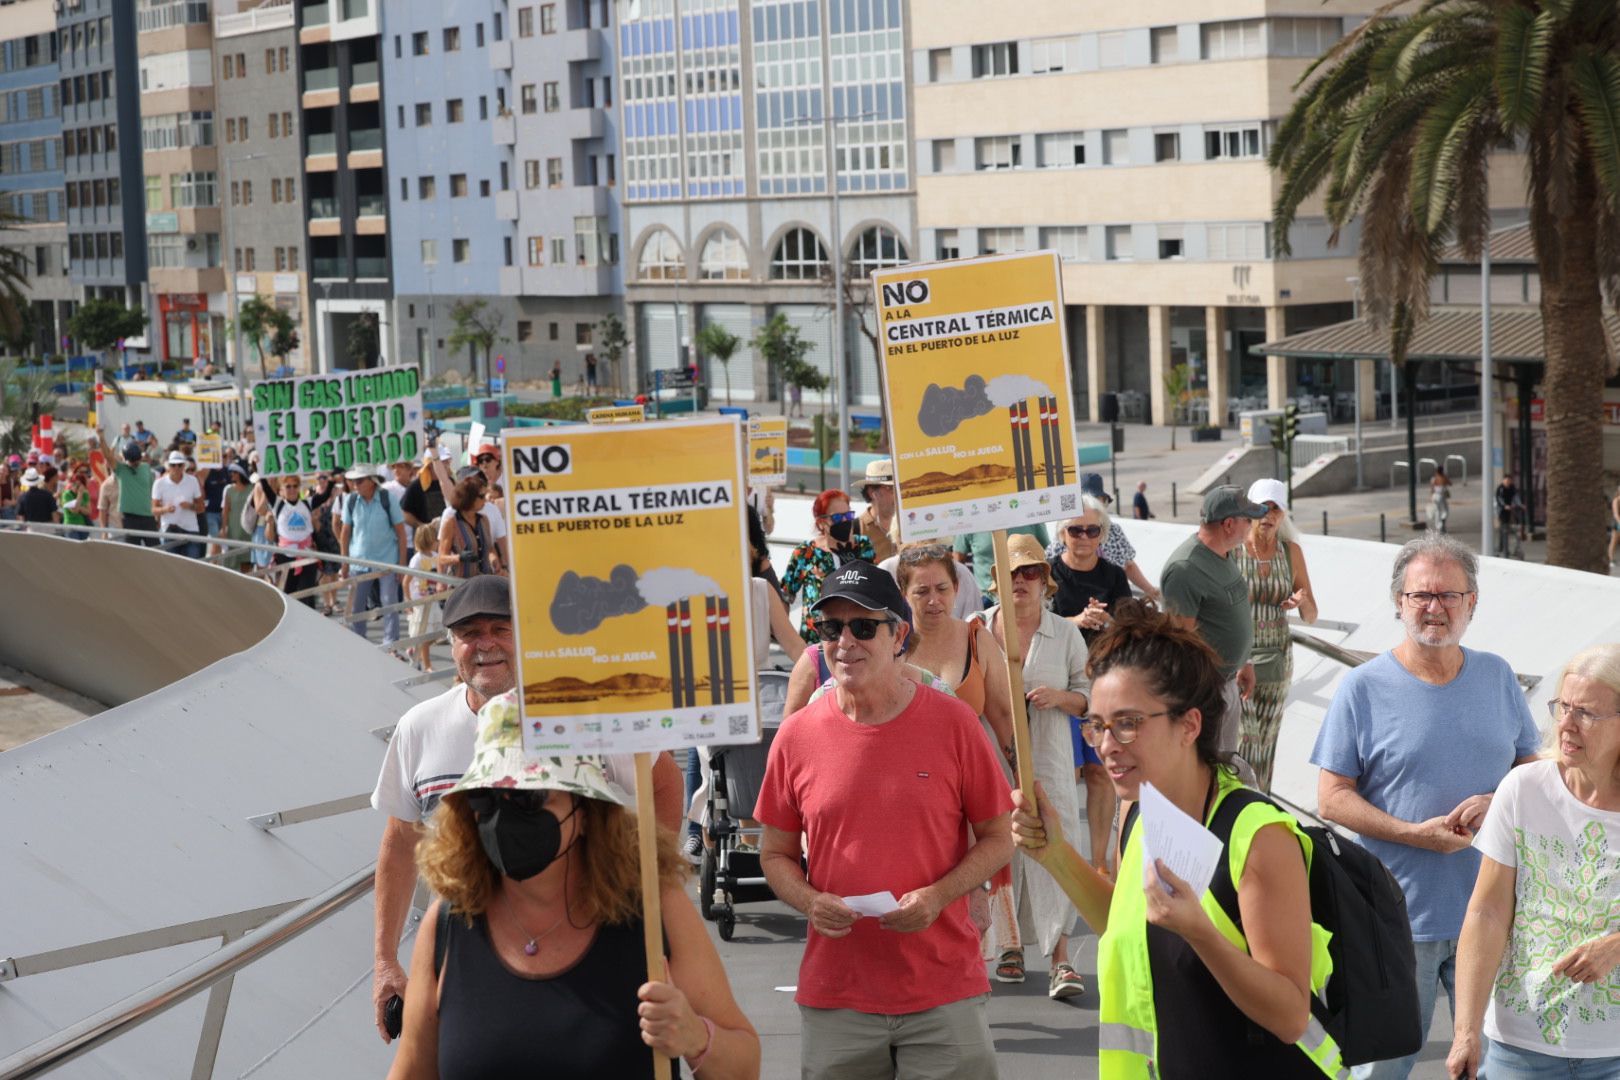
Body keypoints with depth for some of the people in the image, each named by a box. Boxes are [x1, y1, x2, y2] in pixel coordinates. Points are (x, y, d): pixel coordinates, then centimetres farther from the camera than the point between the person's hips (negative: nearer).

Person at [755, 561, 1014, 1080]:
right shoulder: (796, 735, 1)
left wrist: (938, 896, -14)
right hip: (834, 993, 1)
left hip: (943, 991, -1)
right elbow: (776, 853, 10)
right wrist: (810, 901, -10)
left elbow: (997, 839, 3)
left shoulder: (952, 721, -4)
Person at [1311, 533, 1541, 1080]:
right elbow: (1332, 797, -7)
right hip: (1397, 918, -3)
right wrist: (1414, 834, -18)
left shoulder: (1497, 677, 6)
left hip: (1490, 912, 4)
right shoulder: (1363, 687, -6)